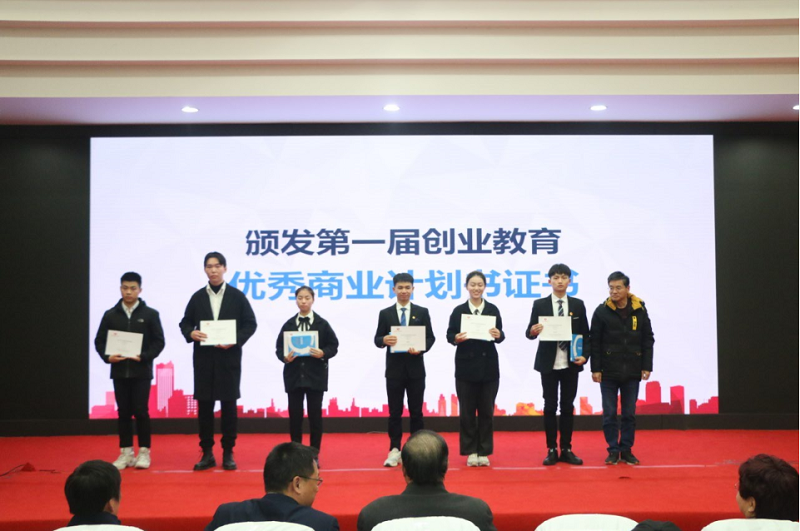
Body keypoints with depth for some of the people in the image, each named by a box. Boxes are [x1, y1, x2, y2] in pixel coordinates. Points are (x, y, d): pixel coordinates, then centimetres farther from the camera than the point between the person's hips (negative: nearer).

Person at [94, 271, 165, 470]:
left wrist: (143, 357, -15)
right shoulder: (110, 315, 6)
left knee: (140, 411, -2)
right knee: (123, 412, 7)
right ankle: (126, 453, 15)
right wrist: (107, 357, -10)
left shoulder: (150, 314, 0)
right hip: (119, 371, 2)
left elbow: (159, 341, -2)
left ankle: (144, 452, 9)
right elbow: (99, 341, 8)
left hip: (141, 371, -2)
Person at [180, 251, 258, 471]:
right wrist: (191, 333, -12)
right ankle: (207, 453, 12)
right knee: (204, 404, 3)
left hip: (229, 357, -2)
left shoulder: (237, 296, 2)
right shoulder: (197, 297, 8)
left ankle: (228, 453, 11)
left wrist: (235, 340, -14)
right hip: (203, 357, 2)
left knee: (228, 404, 2)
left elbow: (250, 323, 1)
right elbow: (185, 322, 10)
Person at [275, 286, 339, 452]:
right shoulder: (288, 324, 5)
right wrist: (285, 357, -14)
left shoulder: (322, 324, 2)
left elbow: (333, 345, 2)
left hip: (316, 376, -1)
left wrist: (323, 353, -17)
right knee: (295, 415, 5)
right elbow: (279, 347, 5)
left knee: (315, 415, 4)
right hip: (294, 375, 1)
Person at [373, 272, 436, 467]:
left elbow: (430, 338, 2)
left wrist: (420, 349, -17)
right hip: (394, 368, 0)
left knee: (416, 411, 6)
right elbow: (377, 340, 1)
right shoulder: (385, 313, 4)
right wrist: (384, 340, -22)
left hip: (415, 368, 0)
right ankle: (394, 451, 11)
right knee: (395, 412, 5)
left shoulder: (422, 312, 5)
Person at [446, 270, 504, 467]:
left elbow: (500, 335, 0)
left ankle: (484, 451, 16)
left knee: (486, 410, 6)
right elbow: (449, 334, -1)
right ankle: (470, 451, 15)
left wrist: (498, 335, -22)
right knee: (466, 411, 4)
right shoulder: (458, 310, 1)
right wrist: (456, 338, -22)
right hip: (466, 366, -1)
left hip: (489, 367, 1)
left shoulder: (493, 309, 3)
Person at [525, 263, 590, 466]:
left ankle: (566, 450, 14)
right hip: (548, 363, -1)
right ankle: (552, 450, 10)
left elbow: (585, 334, 6)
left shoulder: (578, 305, 4)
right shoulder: (540, 304, 0)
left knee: (568, 407, 7)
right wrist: (533, 331, -26)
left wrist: (585, 355, -8)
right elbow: (529, 332, -3)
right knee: (550, 406, 3)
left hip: (571, 363, 1)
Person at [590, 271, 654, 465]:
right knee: (609, 414, 3)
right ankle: (613, 450, 13)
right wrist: (595, 369, -6)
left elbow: (647, 340, 5)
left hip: (632, 373, 1)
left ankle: (626, 450, 19)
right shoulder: (602, 311, -4)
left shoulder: (640, 310, 1)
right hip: (608, 372, -1)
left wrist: (647, 367, 0)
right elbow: (595, 342, -3)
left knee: (629, 414, 9)